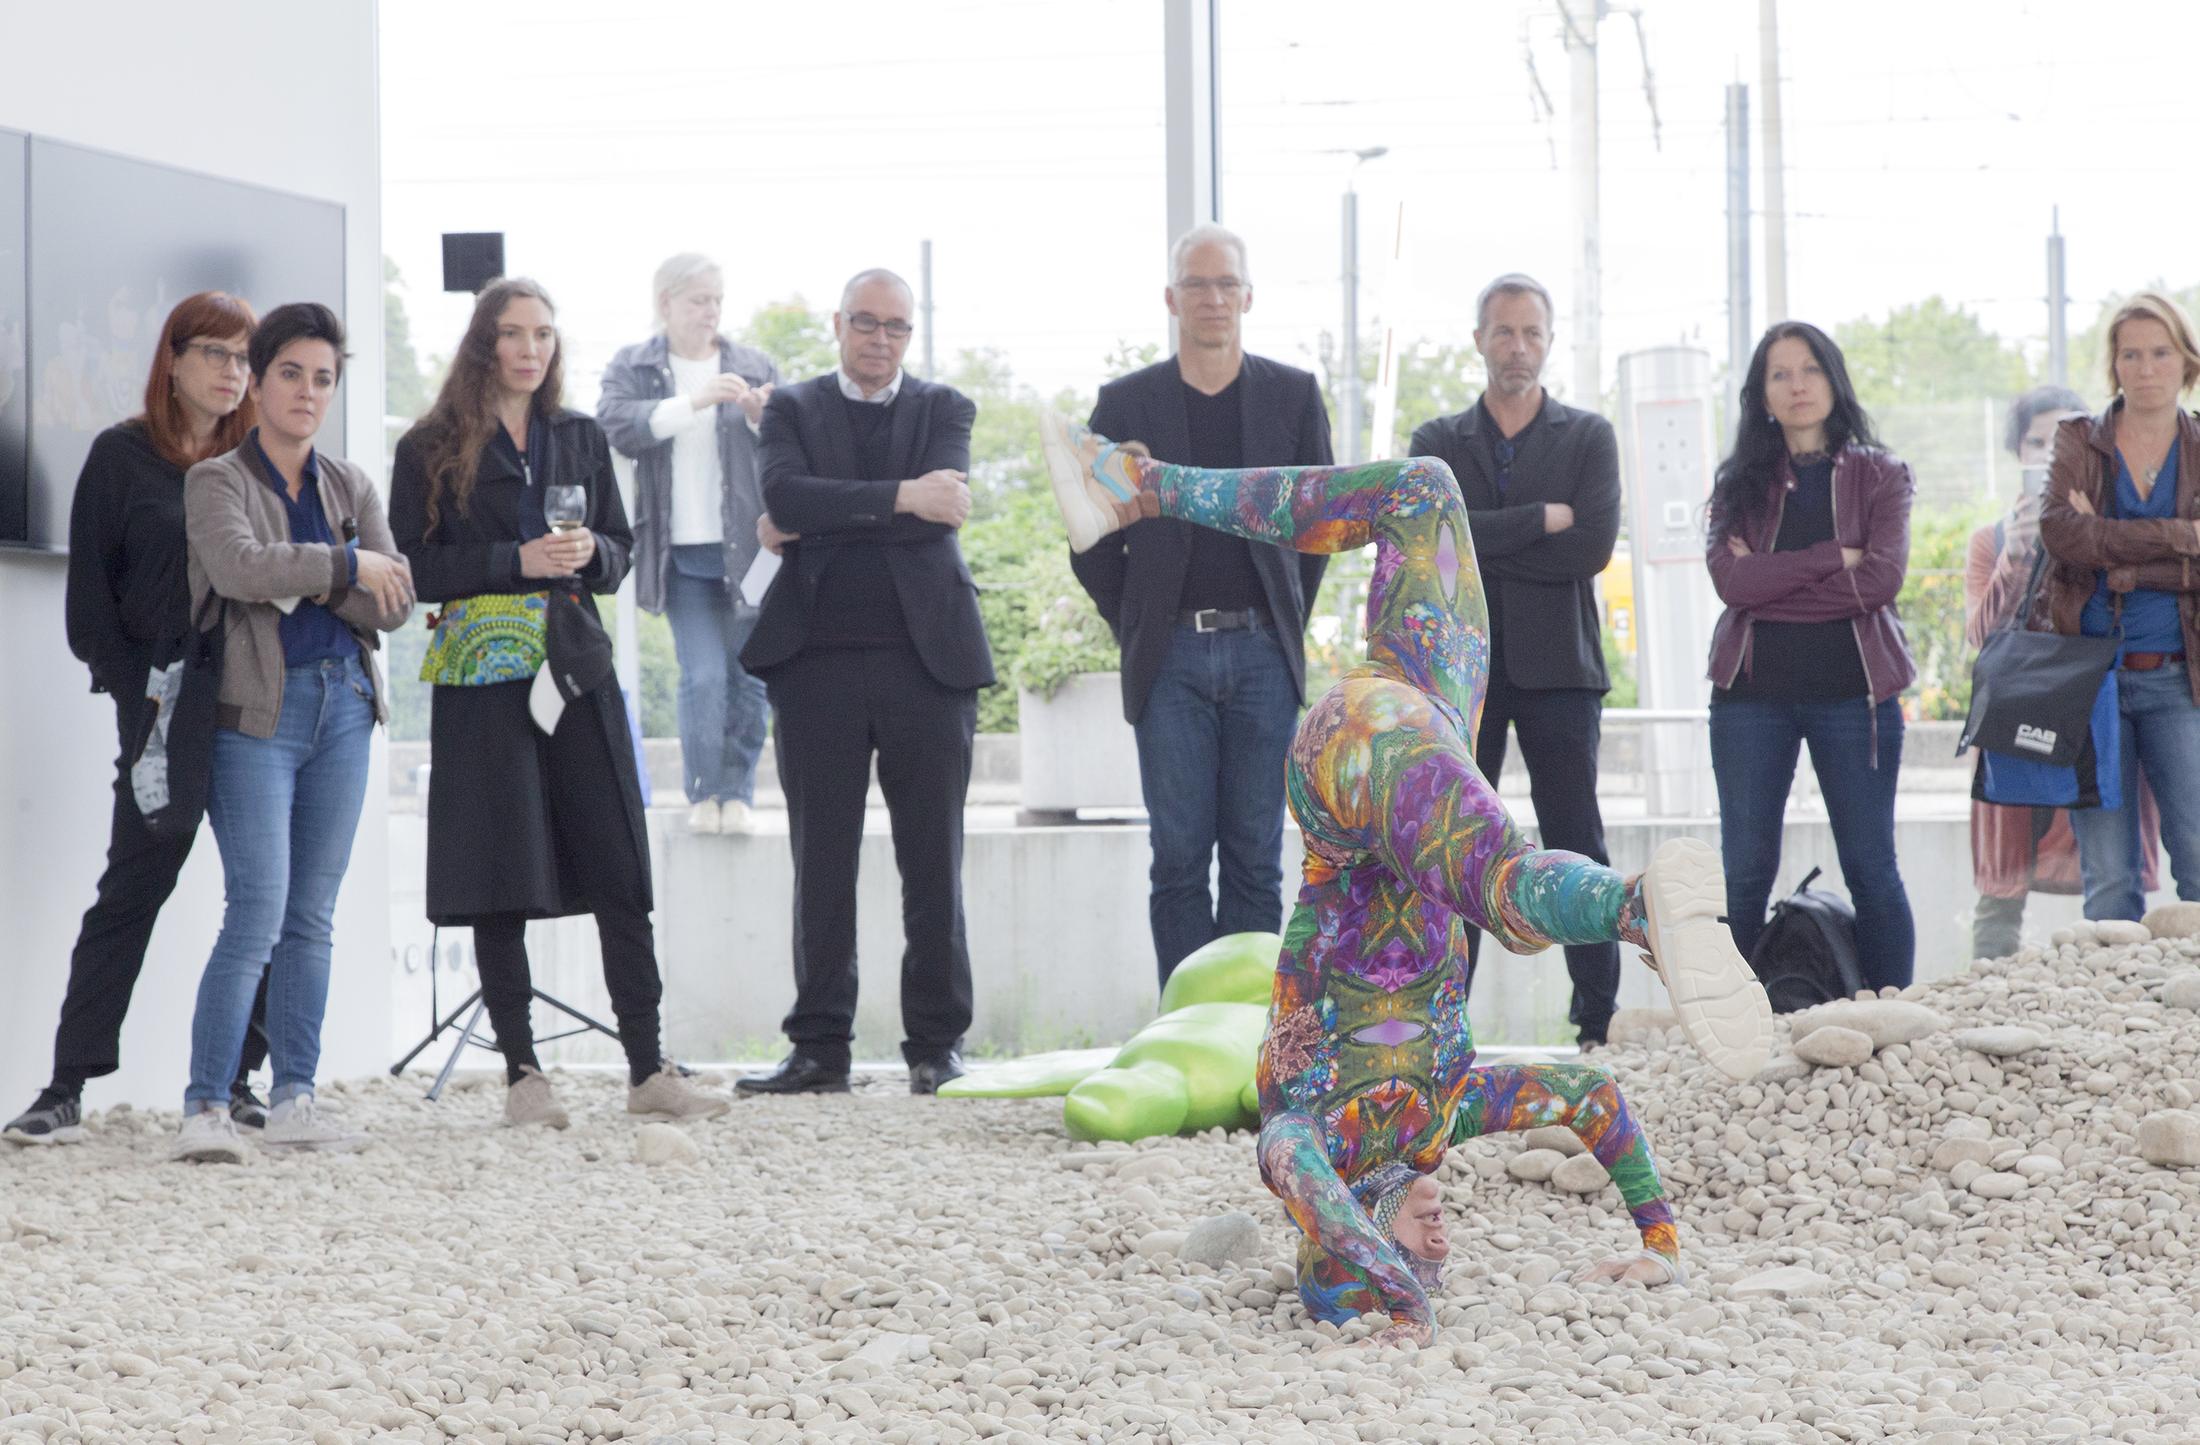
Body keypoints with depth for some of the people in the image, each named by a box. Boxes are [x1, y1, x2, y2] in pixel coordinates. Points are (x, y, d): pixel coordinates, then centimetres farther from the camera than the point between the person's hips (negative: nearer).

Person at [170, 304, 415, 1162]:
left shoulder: (349, 487, 14)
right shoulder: (217, 481, -1)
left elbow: (393, 603, 5)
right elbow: (240, 566, -22)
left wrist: (313, 583, -10)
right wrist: (346, 564, -15)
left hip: (343, 708, 6)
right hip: (257, 712, -6)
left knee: (313, 918, 7)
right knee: (257, 914, -13)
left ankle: (293, 1101, 12)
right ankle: (207, 1108, -12)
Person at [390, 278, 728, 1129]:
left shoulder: (581, 439, 16)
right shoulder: (431, 449, 3)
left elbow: (619, 553, 17)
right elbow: (415, 567, -3)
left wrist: (589, 550, -5)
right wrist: (516, 562, -14)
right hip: (484, 674, -3)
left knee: (621, 869, -2)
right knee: (501, 877, -3)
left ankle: (647, 1069, 1)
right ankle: (522, 1074, 4)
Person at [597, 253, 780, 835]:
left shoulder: (754, 367, 9)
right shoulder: (633, 368, 6)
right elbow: (614, 425, -13)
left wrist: (761, 419, -16)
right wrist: (693, 403, -24)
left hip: (746, 546, 1)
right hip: (682, 552, -1)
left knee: (748, 674, 2)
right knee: (703, 676, -7)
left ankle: (738, 791, 13)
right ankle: (704, 792, 5)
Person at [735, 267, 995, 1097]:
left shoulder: (943, 408, 11)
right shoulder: (791, 409, 11)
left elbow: (943, 507, -7)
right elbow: (786, 497, -9)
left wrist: (814, 525, -8)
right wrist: (900, 497, -15)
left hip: (927, 656, 0)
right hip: (819, 660, 0)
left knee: (933, 864, 2)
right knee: (821, 864, 1)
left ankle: (937, 1044, 11)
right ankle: (821, 1049, 6)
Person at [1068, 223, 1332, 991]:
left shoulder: (1293, 395, 8)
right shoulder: (1126, 402, 5)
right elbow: (1093, 539, 9)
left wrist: (1286, 620, 8)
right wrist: (1136, 629, 4)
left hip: (1262, 651, 1)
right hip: (1171, 659, -1)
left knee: (1256, 856, 2)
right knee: (1179, 855, -2)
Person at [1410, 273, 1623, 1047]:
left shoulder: (1587, 438, 8)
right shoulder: (1438, 442, 11)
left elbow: (1592, 546, -8)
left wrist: (1480, 543, -8)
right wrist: (1543, 519, -11)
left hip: (1557, 665, -1)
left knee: (1576, 848, -2)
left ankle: (1600, 1019, 0)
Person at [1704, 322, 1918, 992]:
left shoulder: (1878, 476, 7)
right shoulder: (1740, 482, 10)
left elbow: (1882, 579, -10)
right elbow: (1732, 579, -8)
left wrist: (1771, 584, -9)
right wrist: (1835, 557, -11)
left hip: (1852, 691, -1)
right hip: (1751, 693, 1)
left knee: (1871, 871, 2)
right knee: (1745, 873, 2)